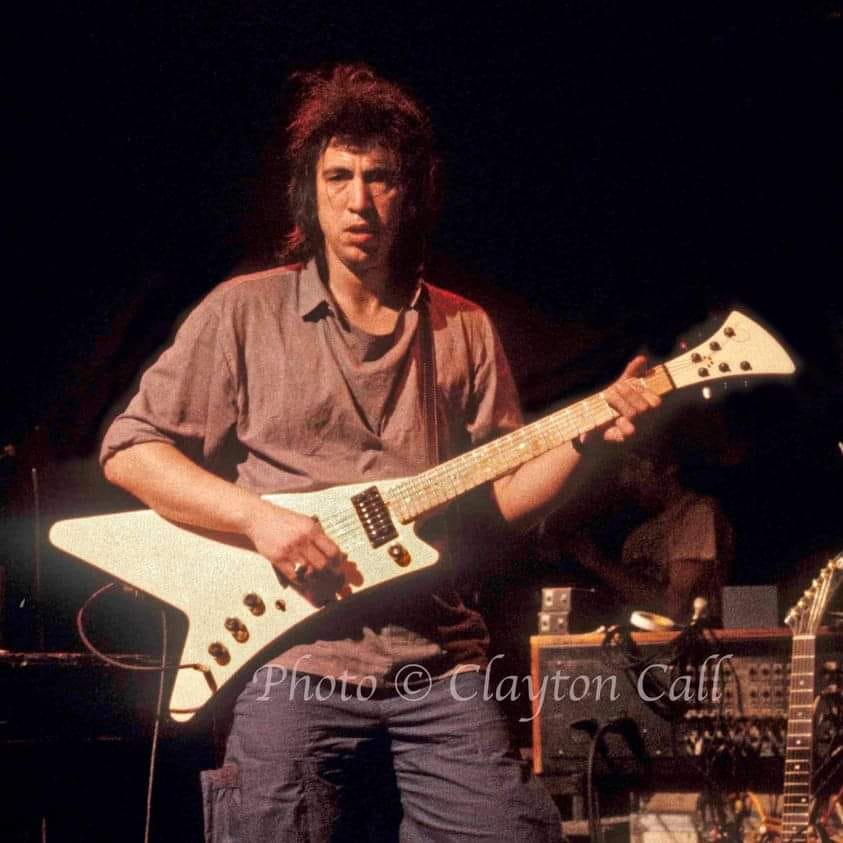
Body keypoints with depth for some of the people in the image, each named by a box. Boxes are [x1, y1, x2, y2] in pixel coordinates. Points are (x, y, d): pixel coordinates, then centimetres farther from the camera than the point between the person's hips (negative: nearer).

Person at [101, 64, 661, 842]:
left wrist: (590, 433, -4)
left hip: (437, 659, 2)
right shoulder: (246, 311, 5)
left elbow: (501, 498, 13)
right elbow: (130, 450, 2)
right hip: (293, 659, -2)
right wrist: (257, 515, -11)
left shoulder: (463, 331, 14)